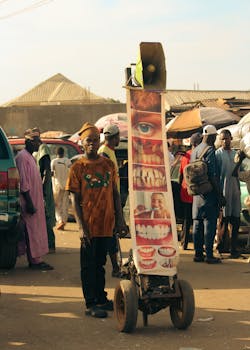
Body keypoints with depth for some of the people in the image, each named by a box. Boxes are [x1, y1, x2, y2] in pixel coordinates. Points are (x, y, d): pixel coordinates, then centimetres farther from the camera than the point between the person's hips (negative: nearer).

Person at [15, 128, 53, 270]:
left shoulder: (30, 157, 17)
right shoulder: (22, 157, -15)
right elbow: (23, 182, -20)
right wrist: (29, 202, -22)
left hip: (35, 201, 10)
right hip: (30, 202, -10)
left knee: (35, 231, 10)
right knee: (32, 231, -7)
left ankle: (35, 260, 14)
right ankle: (35, 260, -4)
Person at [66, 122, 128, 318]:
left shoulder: (108, 165, 7)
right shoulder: (78, 168, -4)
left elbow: (115, 194, 12)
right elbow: (75, 199, -5)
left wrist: (120, 220, 6)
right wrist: (82, 227, -12)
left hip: (107, 224, 4)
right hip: (89, 225, -4)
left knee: (100, 263, 15)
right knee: (88, 265, 1)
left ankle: (101, 298, 26)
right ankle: (90, 304, 5)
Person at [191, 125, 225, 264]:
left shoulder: (195, 151, 13)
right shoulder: (210, 150, -13)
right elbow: (213, 175, -17)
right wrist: (220, 195, -14)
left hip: (197, 193, 8)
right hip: (209, 192, -8)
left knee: (197, 223, 9)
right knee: (210, 223, -5)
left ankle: (198, 254, 13)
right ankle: (209, 255, -4)